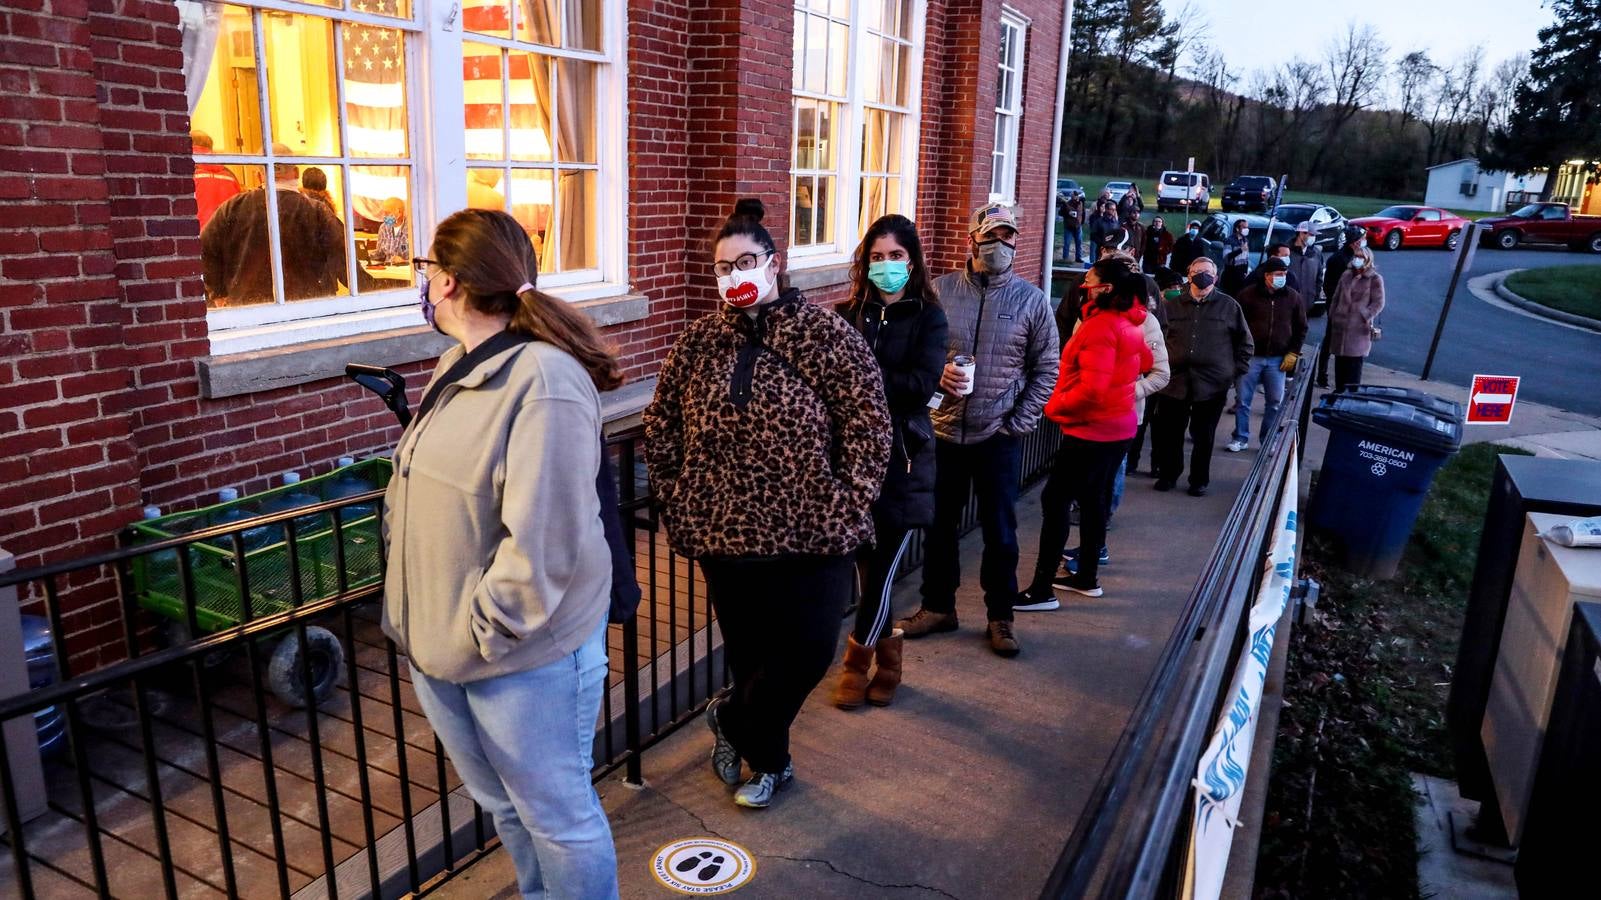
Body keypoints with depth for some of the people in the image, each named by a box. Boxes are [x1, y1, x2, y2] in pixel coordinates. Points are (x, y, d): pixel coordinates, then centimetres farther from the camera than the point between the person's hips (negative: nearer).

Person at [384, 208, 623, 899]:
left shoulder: (544, 381, -23)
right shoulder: (457, 367, 7)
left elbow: (541, 543, -25)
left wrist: (484, 634, -17)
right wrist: (422, 623, 12)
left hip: (523, 652, -9)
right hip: (439, 648, 9)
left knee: (556, 815, 10)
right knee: (503, 808, 24)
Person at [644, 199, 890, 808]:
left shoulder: (824, 334, -6)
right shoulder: (697, 343, 4)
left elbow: (868, 425, -7)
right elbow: (661, 428, 12)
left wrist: (844, 506, -11)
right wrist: (678, 502, 6)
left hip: (811, 533, -2)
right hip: (724, 534, 3)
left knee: (809, 651, -1)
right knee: (748, 652, 12)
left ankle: (732, 720, 27)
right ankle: (768, 762, 35)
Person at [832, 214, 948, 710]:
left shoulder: (928, 317, 0)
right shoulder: (851, 314, 6)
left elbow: (922, 384, -13)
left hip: (902, 455, -2)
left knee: (882, 565, 1)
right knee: (867, 563, 8)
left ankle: (857, 661, 19)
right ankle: (887, 655, 28)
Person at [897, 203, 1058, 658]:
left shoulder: (1031, 300, 0)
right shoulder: (941, 290, 0)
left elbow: (1046, 369, 2)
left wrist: (1018, 423, -5)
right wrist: (936, 374, -16)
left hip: (999, 437, -1)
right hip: (944, 431, 1)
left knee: (1000, 532, 8)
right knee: (938, 525, 12)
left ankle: (1000, 618, 24)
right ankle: (938, 607, 30)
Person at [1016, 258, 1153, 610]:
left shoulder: (1100, 326, -21)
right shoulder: (1129, 323, 7)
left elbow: (1092, 389, -26)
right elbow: (1145, 362, 25)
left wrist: (1054, 407, -13)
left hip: (1092, 430, -10)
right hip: (1119, 425, 10)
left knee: (1055, 501, -6)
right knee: (1091, 498, 18)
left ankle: (1042, 590, -4)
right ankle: (1087, 577, 29)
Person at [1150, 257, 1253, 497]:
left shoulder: (1229, 306, 3)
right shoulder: (1173, 305, 6)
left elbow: (1245, 343, 9)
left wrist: (1235, 371, 2)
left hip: (1212, 384, -1)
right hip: (1175, 380, 1)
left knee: (1203, 436, 7)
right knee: (1169, 433, 5)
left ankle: (1199, 480, 21)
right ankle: (1167, 474, 23)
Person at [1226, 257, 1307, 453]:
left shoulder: (1293, 297, 2)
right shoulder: (1248, 294, -5)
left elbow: (1301, 328, 10)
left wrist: (1293, 353, 3)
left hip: (1278, 359, 2)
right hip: (1251, 356, -2)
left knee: (1275, 403, 5)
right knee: (1243, 400, 2)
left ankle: (1268, 441, 17)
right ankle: (1241, 438, 13)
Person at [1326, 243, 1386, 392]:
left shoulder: (1375, 279, -3)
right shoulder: (1346, 275, 12)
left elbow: (1378, 303, -6)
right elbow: (1336, 298, 16)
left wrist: (1365, 317, -15)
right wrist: (1332, 316, 11)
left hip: (1358, 329, -5)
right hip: (1340, 326, 5)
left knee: (1354, 364, -5)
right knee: (1340, 363, 10)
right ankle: (1339, 392, 21)